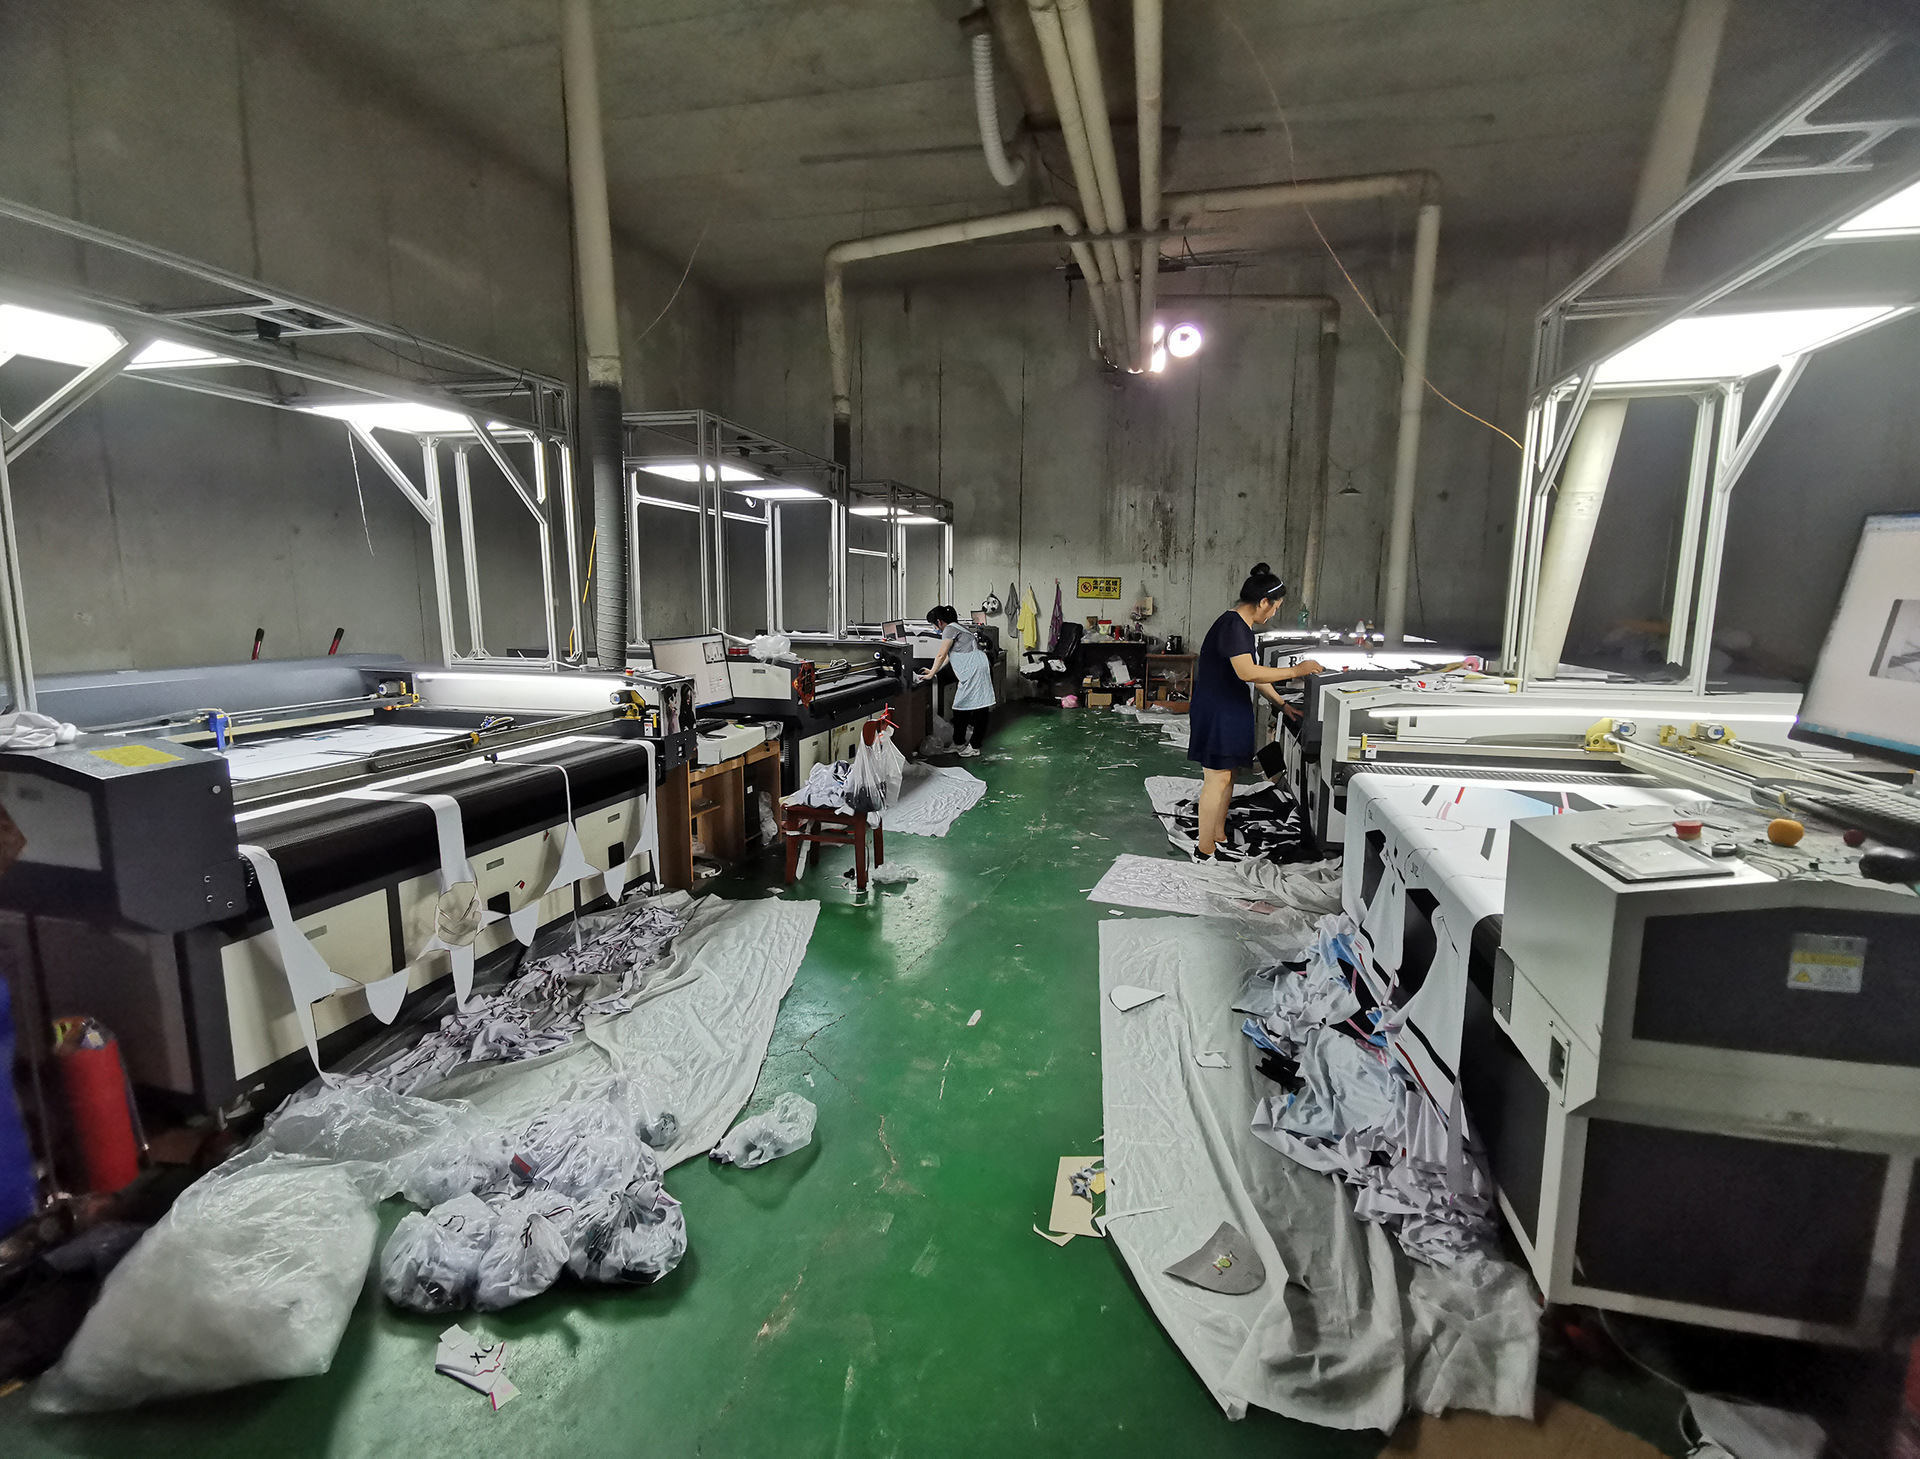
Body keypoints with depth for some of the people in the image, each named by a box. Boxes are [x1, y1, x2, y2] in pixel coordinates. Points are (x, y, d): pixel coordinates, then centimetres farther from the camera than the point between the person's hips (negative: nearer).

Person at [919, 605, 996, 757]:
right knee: (960, 707, 13)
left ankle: (974, 747, -2)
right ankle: (959, 742, 21)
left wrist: (931, 675, 0)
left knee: (978, 709, -5)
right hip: (968, 674, 10)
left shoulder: (950, 629, -8)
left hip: (976, 671, -10)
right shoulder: (956, 628, 21)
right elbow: (949, 656, 27)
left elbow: (941, 655, -8)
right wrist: (934, 671, 26)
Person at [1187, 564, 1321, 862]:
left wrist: (1282, 704, 20)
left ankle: (1219, 837, 27)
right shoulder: (1232, 625, -20)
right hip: (1216, 712, -10)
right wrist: (1294, 671, -22)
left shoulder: (1243, 625, 13)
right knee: (1218, 779, -7)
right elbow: (1247, 672, -30)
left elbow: (1254, 672, 19)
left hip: (1230, 711, 10)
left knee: (1227, 775, 16)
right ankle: (1204, 850, 0)